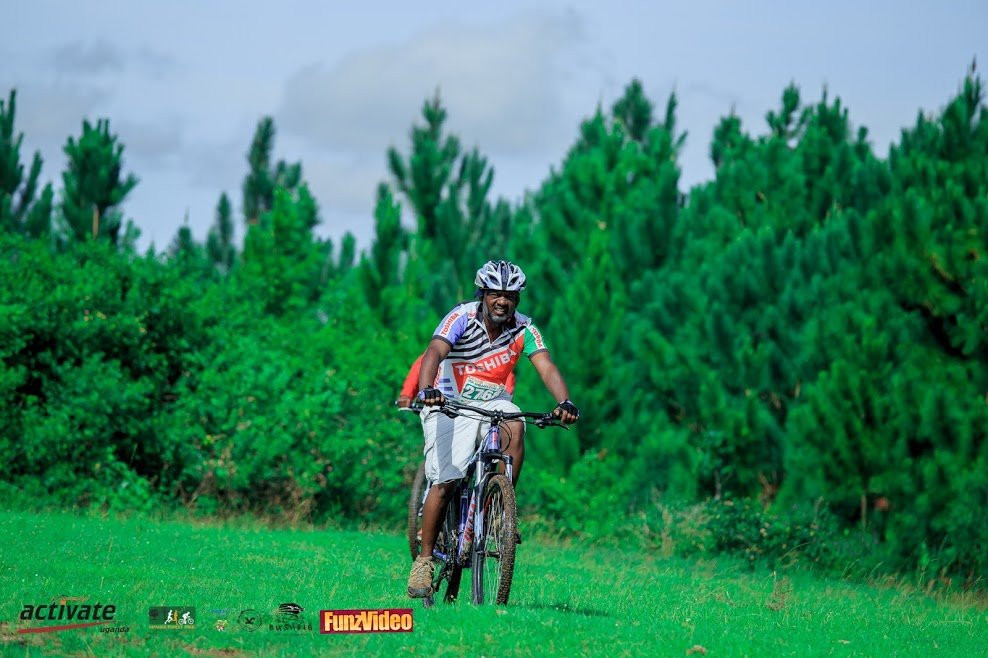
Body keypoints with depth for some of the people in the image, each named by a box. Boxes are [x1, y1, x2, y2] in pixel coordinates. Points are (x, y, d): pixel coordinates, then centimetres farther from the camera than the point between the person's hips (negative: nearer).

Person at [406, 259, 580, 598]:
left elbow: (546, 367, -22)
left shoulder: (523, 329, -11)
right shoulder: (462, 318, -20)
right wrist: (426, 391, -54)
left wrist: (565, 401, -42)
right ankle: (424, 560, -3)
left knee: (514, 427, -31)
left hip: (492, 401, 3)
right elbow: (434, 354, -35)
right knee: (444, 481, -15)